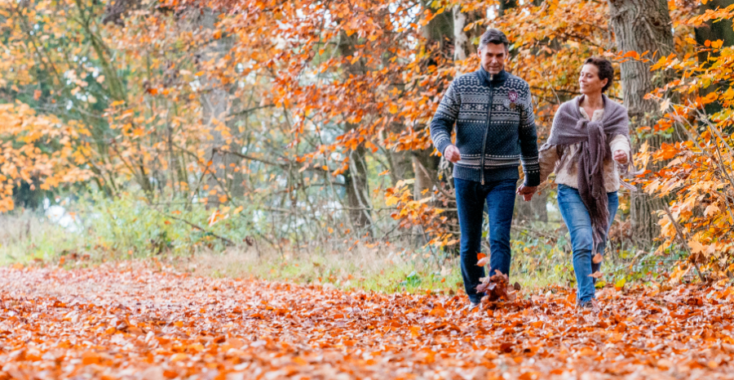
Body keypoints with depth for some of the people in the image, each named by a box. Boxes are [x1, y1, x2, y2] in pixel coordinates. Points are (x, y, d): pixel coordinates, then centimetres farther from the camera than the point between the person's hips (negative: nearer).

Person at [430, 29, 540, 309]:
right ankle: (475, 297, 22)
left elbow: (528, 136, 11)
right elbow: (439, 123, 2)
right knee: (469, 243, 8)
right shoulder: (461, 85, 2)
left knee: (499, 239, -14)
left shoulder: (519, 89, 5)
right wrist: (446, 145, -20)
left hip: (503, 178, -1)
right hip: (467, 176, 1)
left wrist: (532, 177, 13)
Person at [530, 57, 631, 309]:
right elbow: (551, 150, 13)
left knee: (597, 247, 6)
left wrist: (622, 153, -38)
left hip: (605, 190, 1)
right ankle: (586, 298, -19)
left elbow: (619, 139, -14)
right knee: (583, 241, -18)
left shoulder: (617, 113, 5)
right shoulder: (566, 112, 6)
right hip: (572, 187, -1)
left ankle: (585, 295, 24)